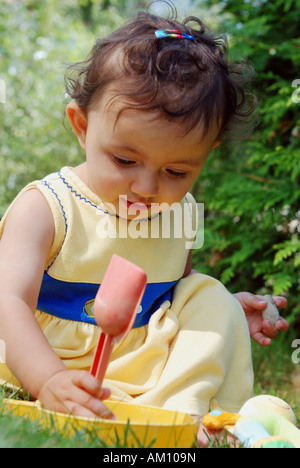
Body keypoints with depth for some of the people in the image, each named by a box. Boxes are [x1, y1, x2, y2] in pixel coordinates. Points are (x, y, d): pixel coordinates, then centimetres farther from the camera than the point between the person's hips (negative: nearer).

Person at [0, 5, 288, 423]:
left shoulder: (179, 214, 2)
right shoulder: (45, 208, -15)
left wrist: (227, 313, 1)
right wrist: (49, 380, -47)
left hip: (147, 373, 4)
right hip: (41, 368, -4)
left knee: (210, 297, -9)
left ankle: (179, 409, -23)